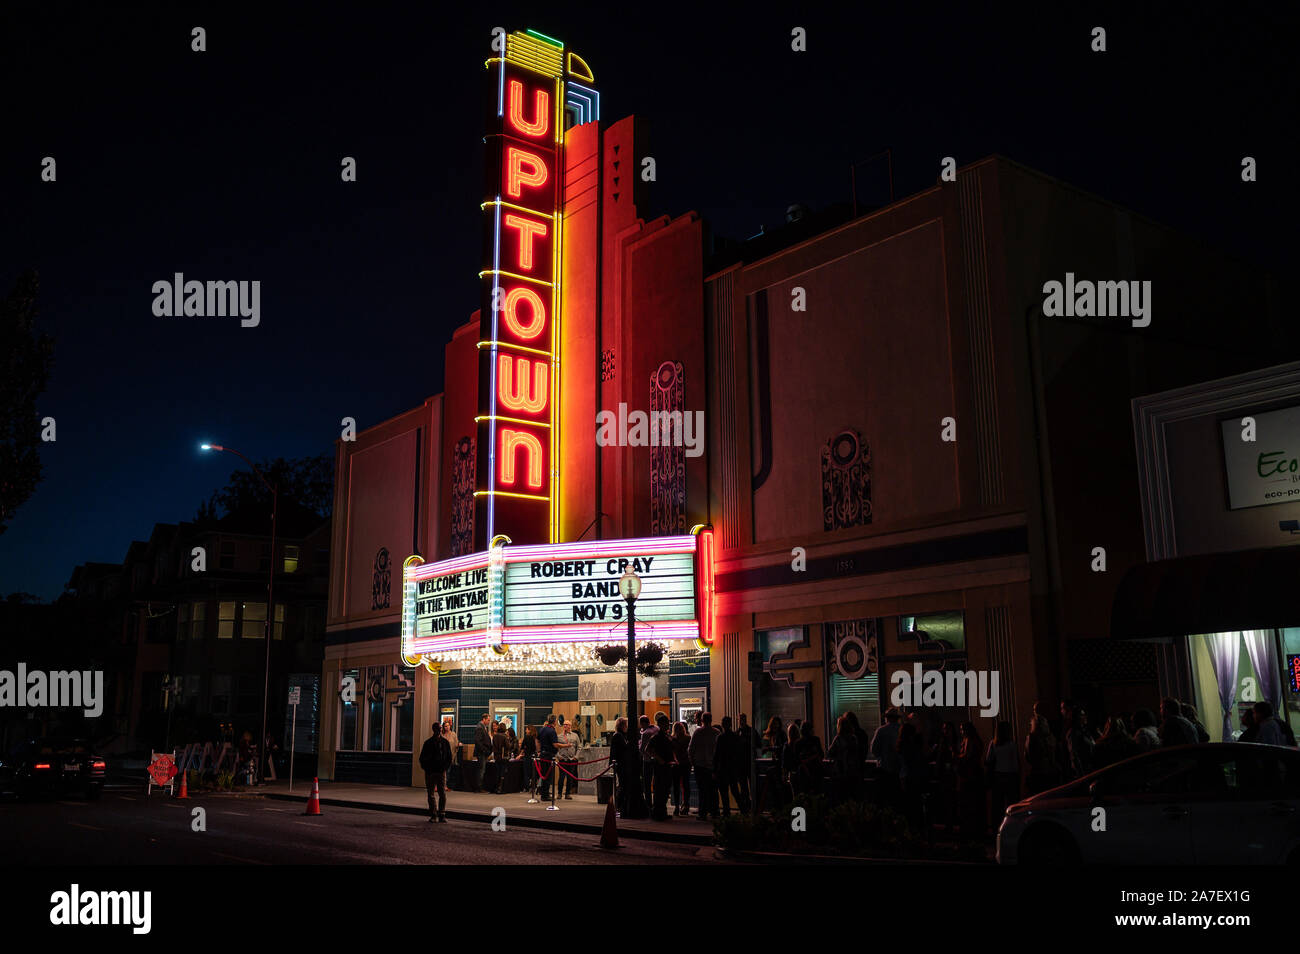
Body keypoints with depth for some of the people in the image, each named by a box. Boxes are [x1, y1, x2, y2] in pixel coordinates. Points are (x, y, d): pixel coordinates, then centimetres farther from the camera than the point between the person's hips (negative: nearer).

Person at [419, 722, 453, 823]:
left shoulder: (445, 742, 4)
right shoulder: (428, 743, 3)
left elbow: (449, 757, 8)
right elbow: (422, 758, 6)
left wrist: (445, 768, -3)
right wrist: (426, 768, -4)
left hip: (441, 772, 0)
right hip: (430, 772, 0)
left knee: (443, 794, -4)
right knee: (431, 794, 3)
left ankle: (442, 815, 3)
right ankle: (433, 815, 11)